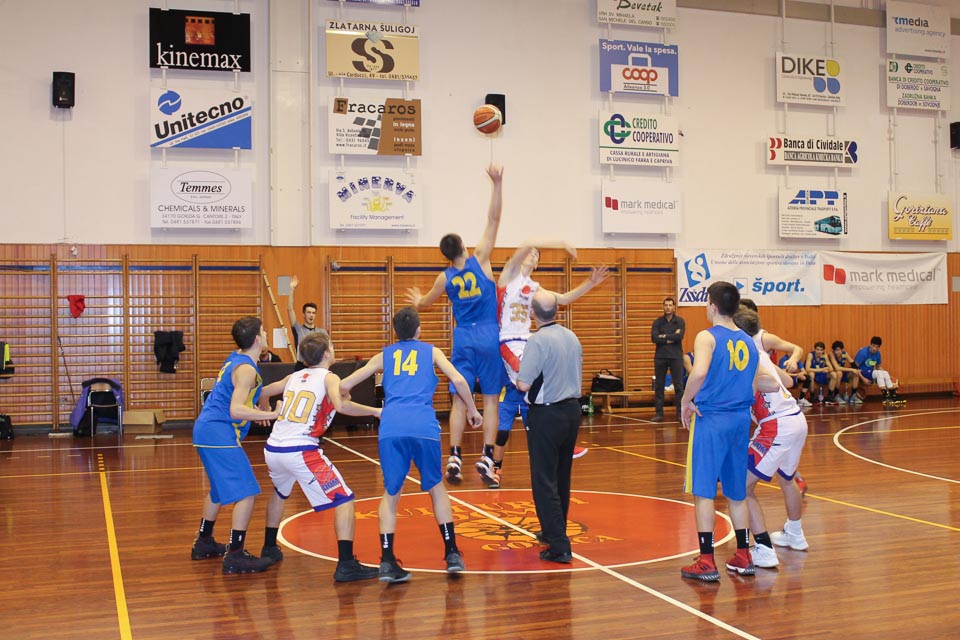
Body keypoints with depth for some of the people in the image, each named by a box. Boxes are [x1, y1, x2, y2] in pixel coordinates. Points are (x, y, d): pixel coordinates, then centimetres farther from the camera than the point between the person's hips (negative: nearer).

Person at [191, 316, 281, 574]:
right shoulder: (246, 369, -15)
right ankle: (235, 556, -8)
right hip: (220, 434, -10)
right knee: (246, 493, -9)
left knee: (220, 489, 26)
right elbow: (236, 410, -25)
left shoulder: (236, 359, 13)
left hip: (206, 431, 10)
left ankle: (204, 543, 37)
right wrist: (272, 414, -26)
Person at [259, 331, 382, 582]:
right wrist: (374, 411, -10)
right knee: (344, 500, -1)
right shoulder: (329, 378, 0)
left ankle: (269, 549, 46)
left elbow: (263, 392, 30)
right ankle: (346, 565, -10)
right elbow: (341, 405, -20)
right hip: (301, 452, -7)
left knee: (280, 494, 36)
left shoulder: (293, 377, 17)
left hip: (272, 449, 7)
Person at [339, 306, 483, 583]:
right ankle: (452, 554, 16)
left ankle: (387, 562, 2)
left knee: (391, 493, 13)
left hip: (391, 428, 1)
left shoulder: (384, 355, 23)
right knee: (436, 487, 18)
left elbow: (344, 386, 20)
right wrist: (472, 410, 21)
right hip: (423, 426, -1)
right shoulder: (431, 351, 20)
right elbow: (458, 379, 6)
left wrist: (345, 395, 43)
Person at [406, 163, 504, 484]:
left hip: (463, 338, 2)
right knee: (490, 399, 1)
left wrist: (417, 301, 44)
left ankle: (454, 458, -2)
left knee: (459, 400, 4)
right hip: (488, 337, -2)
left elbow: (424, 303, 21)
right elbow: (493, 220, -5)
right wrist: (497, 184, -5)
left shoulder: (445, 278, 3)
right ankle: (486, 458, -4)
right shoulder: (479, 260, -4)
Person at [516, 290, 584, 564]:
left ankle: (559, 546, -6)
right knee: (561, 477, 19)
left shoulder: (538, 341, -18)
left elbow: (524, 384, -22)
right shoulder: (572, 337, 6)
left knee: (544, 480, -3)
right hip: (572, 410, 8)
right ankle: (554, 531, 34)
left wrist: (517, 377, -2)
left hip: (546, 415, -8)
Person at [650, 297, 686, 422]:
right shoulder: (657, 322, 5)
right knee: (658, 386, 4)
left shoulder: (680, 321, 2)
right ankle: (659, 413, 10)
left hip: (676, 357, -2)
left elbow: (679, 336, -14)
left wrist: (664, 336, -10)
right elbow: (654, 338, -9)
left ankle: (680, 413, 4)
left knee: (679, 386, -1)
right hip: (660, 357, 2)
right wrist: (671, 338, -13)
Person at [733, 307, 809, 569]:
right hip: (797, 419, 10)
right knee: (786, 478, 32)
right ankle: (795, 535, 51)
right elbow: (787, 381, 24)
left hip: (777, 427, -10)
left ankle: (764, 551, -9)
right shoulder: (759, 353, 15)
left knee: (743, 486, -6)